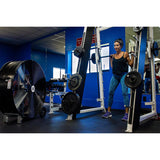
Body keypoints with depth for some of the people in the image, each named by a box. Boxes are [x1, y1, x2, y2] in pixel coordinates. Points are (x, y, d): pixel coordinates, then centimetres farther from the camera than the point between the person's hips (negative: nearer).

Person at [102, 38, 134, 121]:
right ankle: (108, 112, 11)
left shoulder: (125, 54, -2)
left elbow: (130, 64, -1)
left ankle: (126, 113, -7)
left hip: (123, 75, -4)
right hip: (115, 75, 5)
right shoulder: (113, 56, 9)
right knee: (110, 92, 0)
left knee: (124, 92, -14)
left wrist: (132, 55, -7)